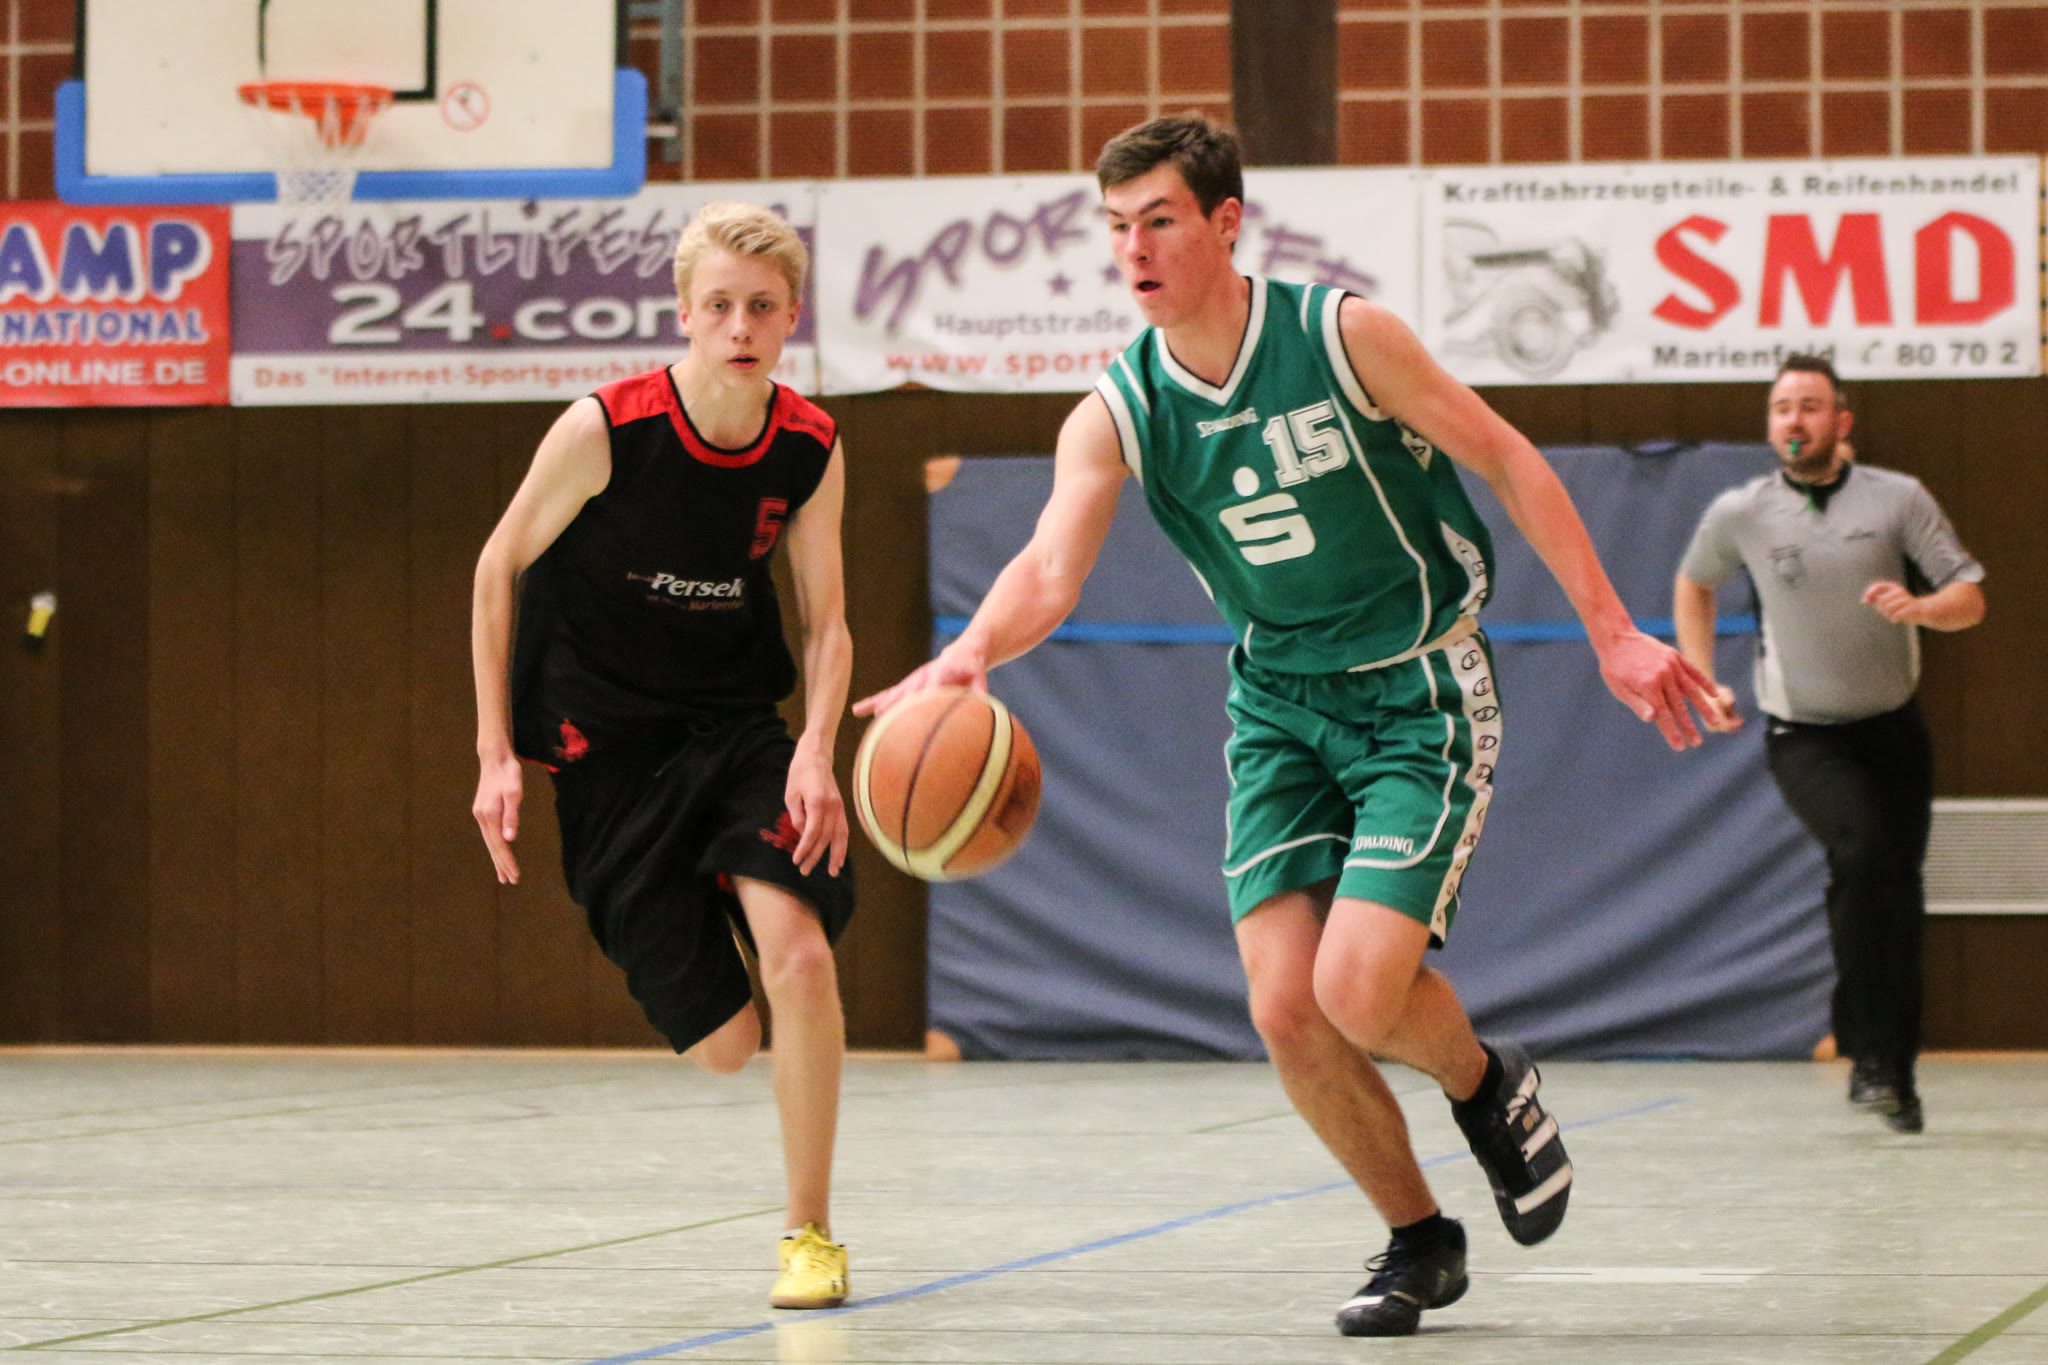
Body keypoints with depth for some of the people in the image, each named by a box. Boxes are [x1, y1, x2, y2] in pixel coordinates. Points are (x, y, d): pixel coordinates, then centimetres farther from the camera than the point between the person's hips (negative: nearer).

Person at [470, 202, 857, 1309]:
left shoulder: (811, 451, -8)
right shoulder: (605, 430, -17)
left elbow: (825, 623, 2)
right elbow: (500, 567, -4)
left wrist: (815, 748, -17)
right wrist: (497, 753, -6)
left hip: (736, 723, 2)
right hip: (607, 748, -2)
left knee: (797, 949, -24)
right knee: (721, 1040, -3)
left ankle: (809, 1234, -7)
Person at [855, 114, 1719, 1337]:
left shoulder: (1343, 336, -16)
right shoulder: (1118, 416, -7)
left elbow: (1506, 458, -8)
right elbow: (1051, 568, -20)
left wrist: (1612, 631, -10)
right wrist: (972, 651, -44)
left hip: (1420, 694, -4)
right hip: (1281, 704, 4)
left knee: (1358, 991, -19)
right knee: (1285, 1008, -7)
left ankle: (1490, 1087, 16)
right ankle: (1419, 1241, 16)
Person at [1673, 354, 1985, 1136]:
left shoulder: (1897, 499, -5)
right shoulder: (1738, 514, -5)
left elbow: (1970, 600, -5)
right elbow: (1693, 586, 16)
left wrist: (1920, 606, -26)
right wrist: (1703, 683, 9)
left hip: (1892, 727, 2)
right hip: (1803, 736, -2)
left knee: (1898, 896, 2)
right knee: (1862, 845, -27)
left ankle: (1896, 1074, 17)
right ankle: (1867, 1050, -21)